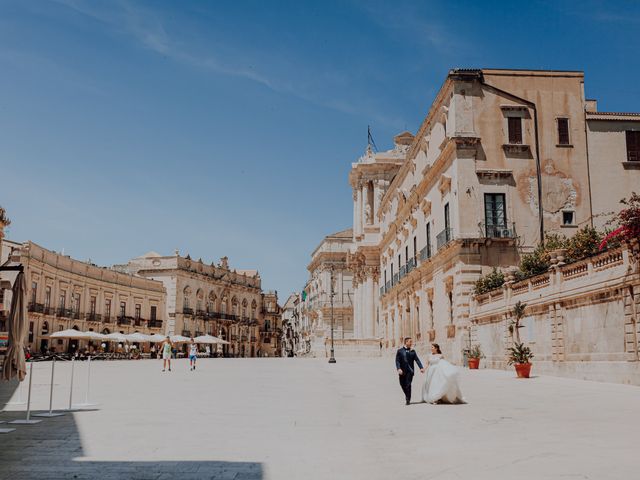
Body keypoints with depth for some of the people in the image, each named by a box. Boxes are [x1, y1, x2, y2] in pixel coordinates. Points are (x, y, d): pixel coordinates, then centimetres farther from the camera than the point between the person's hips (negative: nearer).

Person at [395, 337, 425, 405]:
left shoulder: (413, 351, 8)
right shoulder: (400, 351, 3)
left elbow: (417, 360, 0)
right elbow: (397, 361, -3)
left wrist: (421, 367, -14)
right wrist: (398, 369, -17)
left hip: (410, 371, 0)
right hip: (402, 371, 0)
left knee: (408, 385, -7)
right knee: (402, 385, 7)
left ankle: (408, 399, 4)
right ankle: (407, 395, 34)